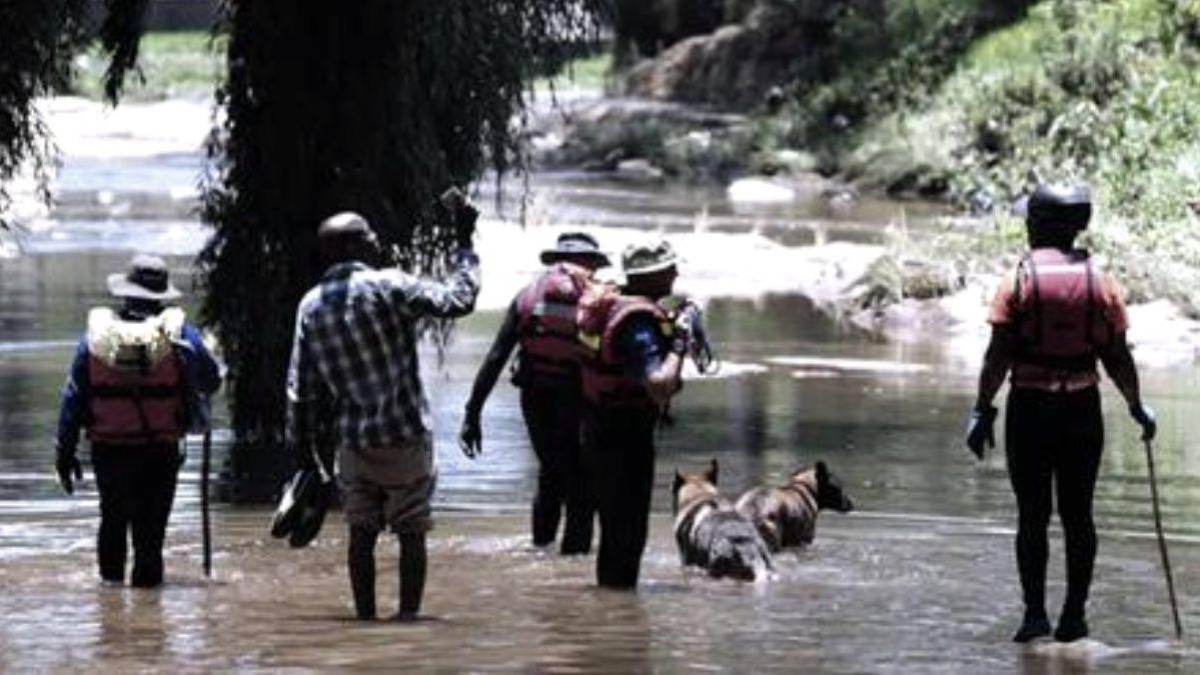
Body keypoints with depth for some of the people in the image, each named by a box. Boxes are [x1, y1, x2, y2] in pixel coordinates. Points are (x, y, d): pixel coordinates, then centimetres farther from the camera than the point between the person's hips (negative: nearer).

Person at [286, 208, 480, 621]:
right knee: (411, 533, 3)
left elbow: (301, 387, 6)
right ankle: (408, 614, -1)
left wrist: (302, 444, 14)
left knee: (361, 533, 10)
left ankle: (365, 615, 8)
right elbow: (459, 300, -9)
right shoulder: (388, 287, -12)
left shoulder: (311, 307, 4)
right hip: (406, 436, -4)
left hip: (354, 442, 4)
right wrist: (464, 246, 2)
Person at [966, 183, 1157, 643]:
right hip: (1083, 410, 2)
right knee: (1078, 515, 7)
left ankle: (1035, 613, -2)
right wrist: (1137, 407, 16)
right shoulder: (1101, 284, 2)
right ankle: (1074, 616, 7)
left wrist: (982, 411, -3)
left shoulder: (1019, 282, -4)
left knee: (1032, 517, 3)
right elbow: (1117, 357, 4)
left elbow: (998, 357, -8)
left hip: (1030, 410, -2)